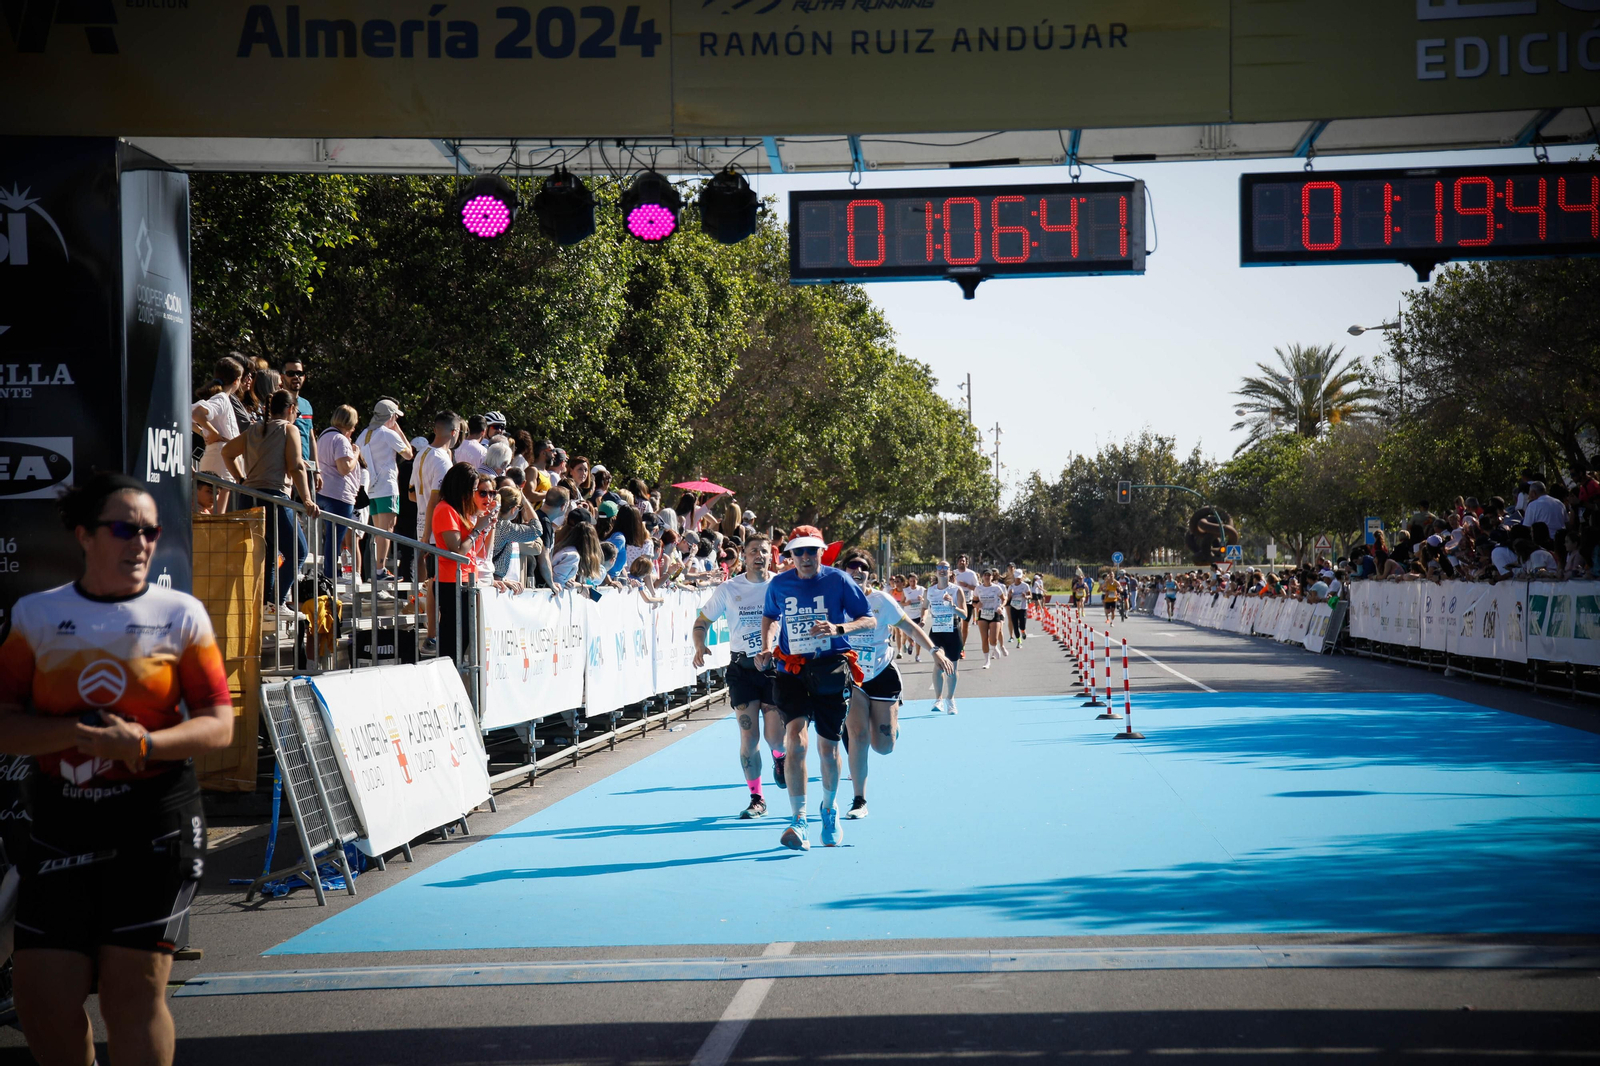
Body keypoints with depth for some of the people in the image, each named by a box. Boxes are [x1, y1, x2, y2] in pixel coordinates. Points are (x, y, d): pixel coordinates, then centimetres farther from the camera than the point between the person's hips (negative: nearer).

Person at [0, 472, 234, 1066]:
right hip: (60, 827, 2)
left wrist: (145, 743, -17)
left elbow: (219, 726, 0)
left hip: (157, 823, -2)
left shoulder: (180, 615, 3)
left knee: (132, 991, -3)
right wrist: (83, 734, -15)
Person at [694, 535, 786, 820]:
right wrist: (700, 646, -11)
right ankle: (757, 799, 11)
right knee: (749, 737, -5)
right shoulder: (728, 589, 2)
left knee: (776, 738, -8)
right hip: (742, 669, 1)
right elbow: (702, 621, 9)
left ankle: (780, 758, 30)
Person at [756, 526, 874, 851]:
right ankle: (799, 822, -17)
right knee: (796, 739, -18)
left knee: (828, 747, 7)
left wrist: (838, 629, -18)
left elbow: (869, 619, 0)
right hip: (792, 670, 1)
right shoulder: (778, 585, 3)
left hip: (831, 670, -1)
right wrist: (767, 648, 6)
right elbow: (770, 616, 23)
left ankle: (829, 809, 35)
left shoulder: (838, 580, -5)